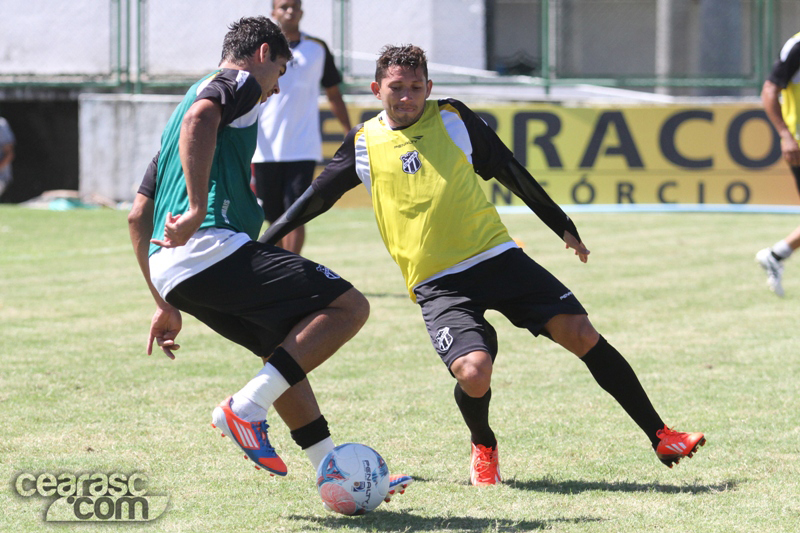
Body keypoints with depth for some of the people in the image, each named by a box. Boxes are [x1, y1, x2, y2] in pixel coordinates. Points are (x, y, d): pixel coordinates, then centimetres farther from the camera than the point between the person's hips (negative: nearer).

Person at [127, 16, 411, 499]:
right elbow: (198, 119, -20)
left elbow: (138, 217, 29)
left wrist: (166, 304, 30)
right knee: (348, 307, -9)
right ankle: (246, 408, -17)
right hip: (212, 247, -10)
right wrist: (198, 210, -25)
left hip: (170, 270, 10)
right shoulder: (240, 82, 7)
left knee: (285, 349, 25)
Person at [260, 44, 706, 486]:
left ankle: (660, 437, -1)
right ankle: (484, 447, 8)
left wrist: (564, 228, 19)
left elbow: (512, 175, 15)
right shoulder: (365, 143, 6)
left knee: (583, 335, -10)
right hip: (438, 285, -2)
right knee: (474, 373, -26)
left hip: (498, 256, 2)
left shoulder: (453, 119, 7)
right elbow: (316, 198, 17)